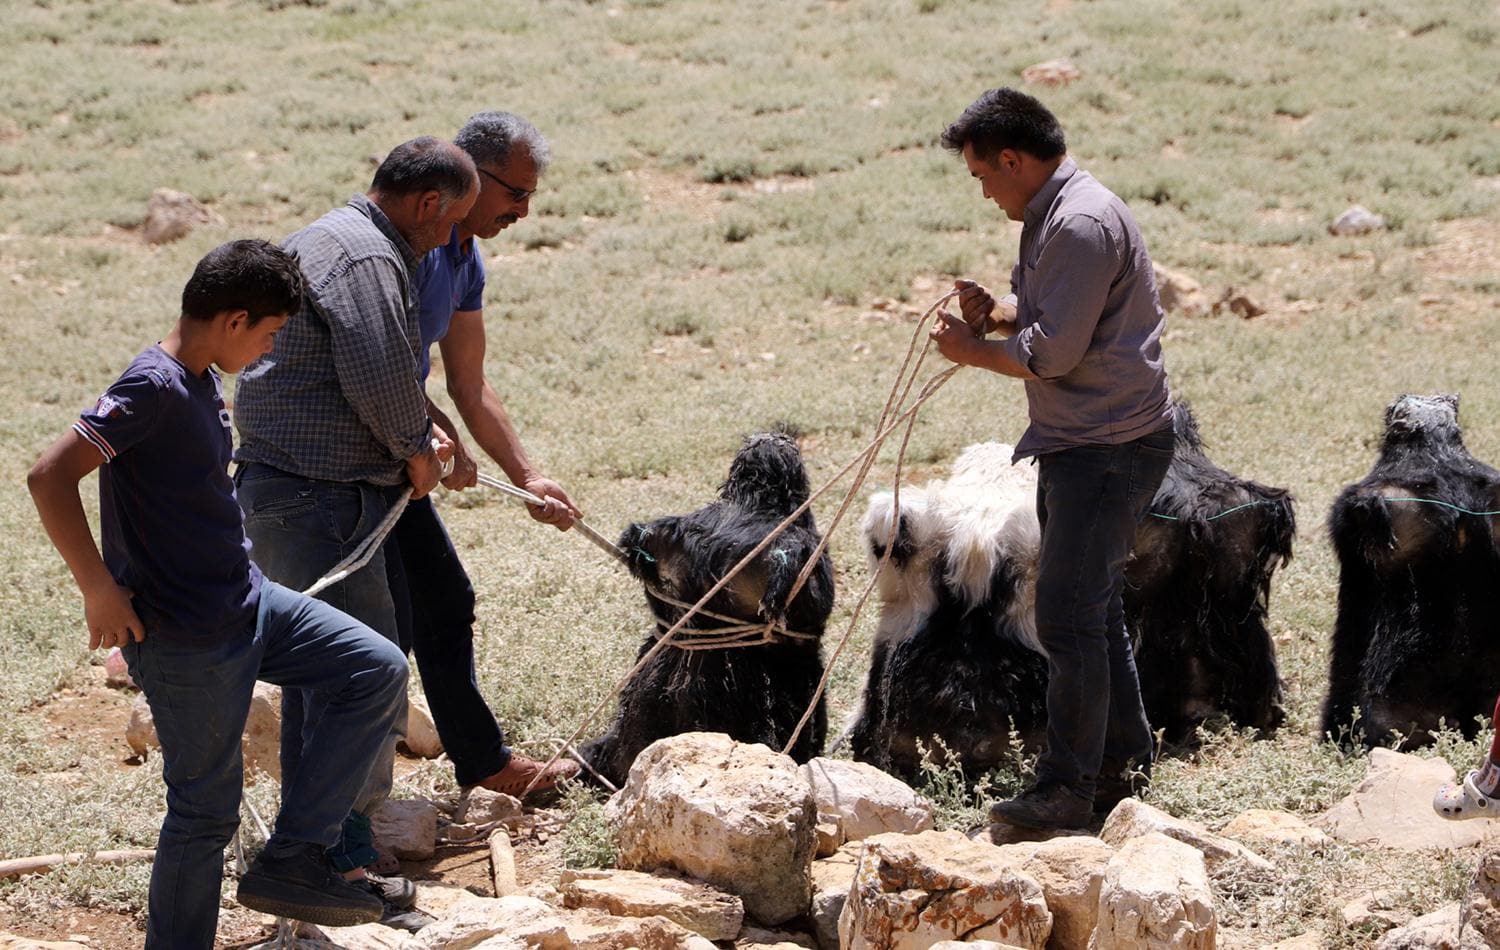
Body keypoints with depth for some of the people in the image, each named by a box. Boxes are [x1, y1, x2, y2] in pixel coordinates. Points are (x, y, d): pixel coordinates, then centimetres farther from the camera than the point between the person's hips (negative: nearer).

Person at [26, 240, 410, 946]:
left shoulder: (203, 384, 8)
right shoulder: (155, 388, -21)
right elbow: (50, 477, -28)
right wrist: (100, 590, -24)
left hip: (247, 599, 9)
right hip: (186, 638, -9)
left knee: (377, 671, 8)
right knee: (206, 809, -1)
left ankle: (291, 861, 9)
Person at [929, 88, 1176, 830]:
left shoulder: (1082, 225, -20)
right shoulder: (1053, 216, 13)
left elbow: (1053, 352, -23)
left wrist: (972, 350, -8)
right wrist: (996, 313, 2)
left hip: (1110, 447, -11)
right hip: (1080, 442, 11)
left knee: (1069, 615, -10)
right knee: (1093, 609, 17)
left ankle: (1067, 789, -6)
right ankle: (1121, 765, 27)